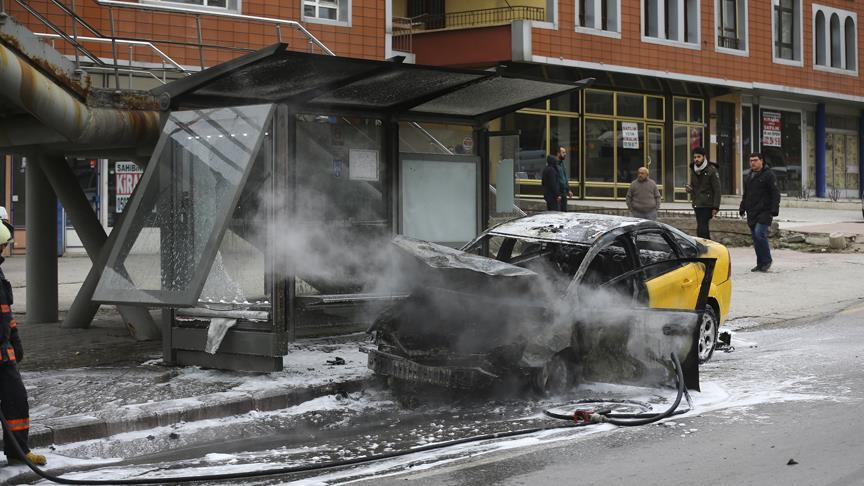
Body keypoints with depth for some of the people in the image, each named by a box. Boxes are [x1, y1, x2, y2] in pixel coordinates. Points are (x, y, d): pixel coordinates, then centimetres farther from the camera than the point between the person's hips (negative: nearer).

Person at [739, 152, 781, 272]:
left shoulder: (768, 175, -5)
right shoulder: (749, 177, 19)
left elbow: (775, 194, -9)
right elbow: (745, 195, 28)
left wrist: (774, 210, -16)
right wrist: (742, 208, 22)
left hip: (764, 212, -8)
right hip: (752, 213, 8)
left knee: (759, 234, -19)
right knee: (755, 238, 6)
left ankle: (767, 260, -6)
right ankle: (760, 263, 12)